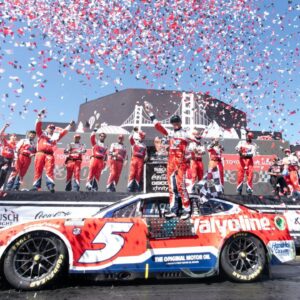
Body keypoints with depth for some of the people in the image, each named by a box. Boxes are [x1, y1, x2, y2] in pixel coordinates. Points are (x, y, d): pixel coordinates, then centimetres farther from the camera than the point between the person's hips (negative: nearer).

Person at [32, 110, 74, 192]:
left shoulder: (55, 137, 24)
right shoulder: (41, 134, 20)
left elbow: (63, 132, 25)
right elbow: (38, 126, 10)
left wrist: (70, 125, 24)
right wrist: (40, 116, 2)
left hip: (50, 155, 1)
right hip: (40, 153, -1)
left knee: (50, 170, -9)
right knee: (38, 170, -2)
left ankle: (50, 186, -17)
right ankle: (36, 185, 0)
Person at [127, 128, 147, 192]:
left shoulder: (144, 145, 16)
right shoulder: (133, 143, 8)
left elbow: (145, 154, 16)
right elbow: (130, 137, -7)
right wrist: (134, 132, -12)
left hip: (141, 160, 2)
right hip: (134, 159, -2)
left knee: (139, 174, 2)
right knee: (132, 173, -6)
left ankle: (137, 188, 9)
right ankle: (130, 188, -3)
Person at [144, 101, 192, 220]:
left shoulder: (185, 133, 3)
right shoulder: (170, 132, 16)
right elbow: (158, 126, 17)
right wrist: (151, 114, 18)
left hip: (181, 163, -5)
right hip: (170, 163, 6)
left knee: (181, 186, -10)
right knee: (172, 187, 6)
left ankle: (187, 210, -1)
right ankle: (173, 210, 13)